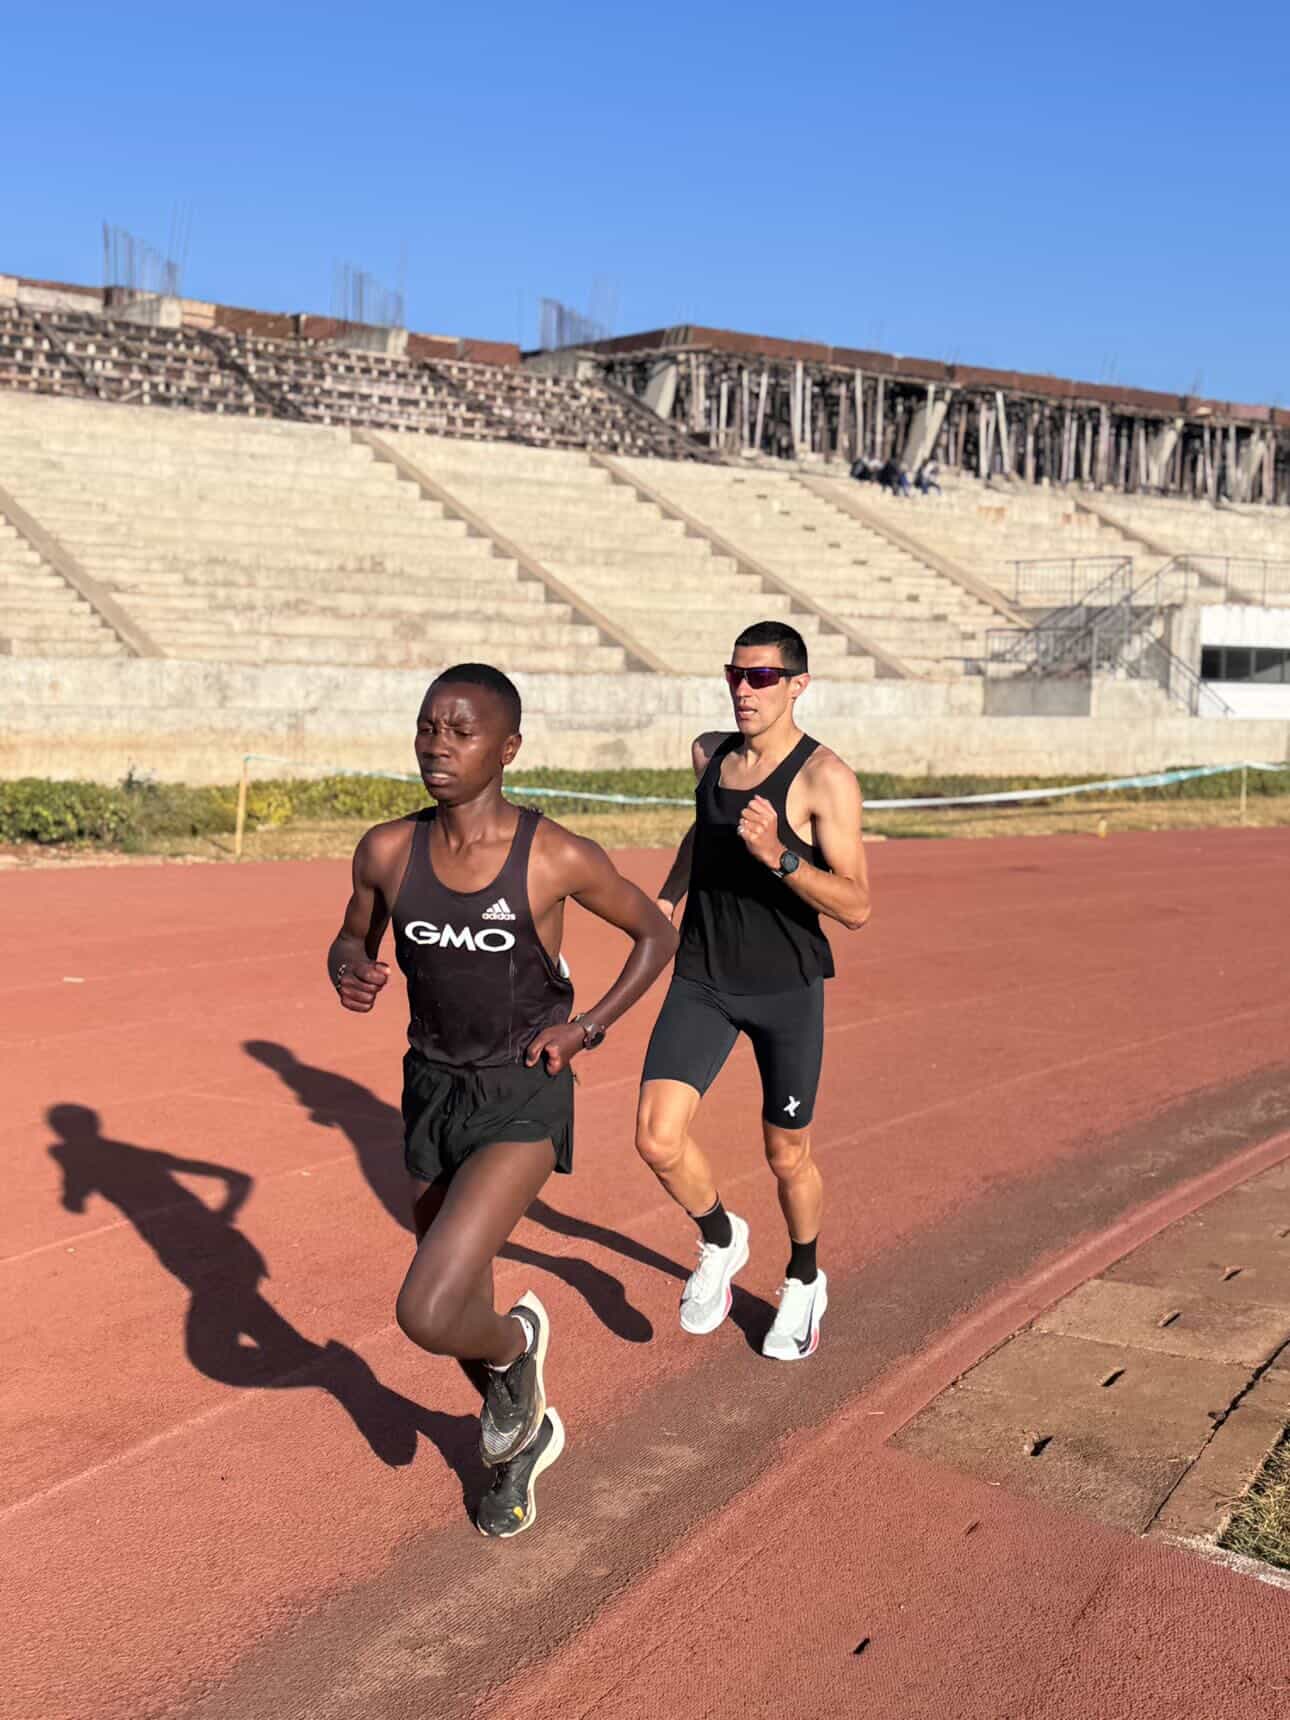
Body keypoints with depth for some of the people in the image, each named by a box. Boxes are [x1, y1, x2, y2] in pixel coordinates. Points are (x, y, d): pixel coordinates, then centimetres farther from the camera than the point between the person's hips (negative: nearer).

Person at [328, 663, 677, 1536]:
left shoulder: (558, 857, -17)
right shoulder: (388, 851, -7)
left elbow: (658, 935, -1)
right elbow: (352, 942, 11)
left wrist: (586, 1027, -9)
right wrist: (352, 973, -12)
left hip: (525, 1102, -5)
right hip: (432, 1093, 5)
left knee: (427, 1313, -19)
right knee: (458, 1312, 19)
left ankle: (518, 1343, 16)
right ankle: (525, 1436, 49)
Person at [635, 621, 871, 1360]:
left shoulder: (825, 778, -14)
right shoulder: (711, 753, 4)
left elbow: (856, 907, -19)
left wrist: (778, 856, -33)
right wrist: (668, 896, 15)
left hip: (788, 988, -4)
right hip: (702, 978, 4)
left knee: (787, 1155, 12)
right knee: (659, 1139, -12)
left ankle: (805, 1284, 41)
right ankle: (721, 1242, 19)